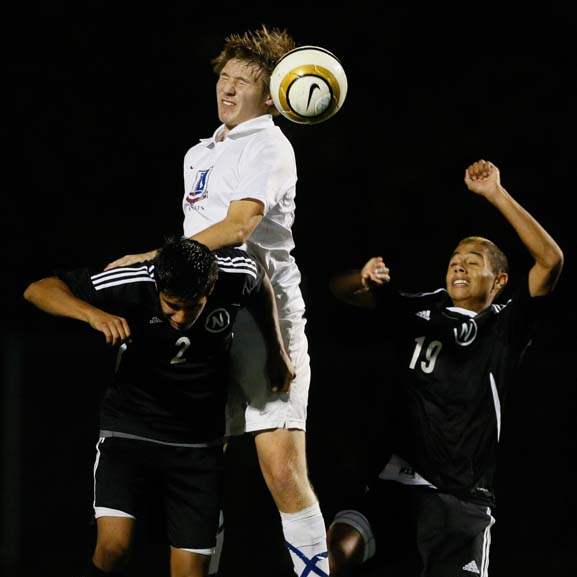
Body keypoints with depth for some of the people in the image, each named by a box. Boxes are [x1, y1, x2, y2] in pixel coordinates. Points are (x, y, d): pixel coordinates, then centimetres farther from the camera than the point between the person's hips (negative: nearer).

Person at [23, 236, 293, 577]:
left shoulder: (237, 274, -16)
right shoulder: (133, 283, -23)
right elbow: (38, 290, -19)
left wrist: (278, 351, 14)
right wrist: (93, 314, -37)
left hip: (199, 443, 2)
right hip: (130, 430, -2)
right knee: (113, 546, -24)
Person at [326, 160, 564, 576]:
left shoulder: (505, 329, 4)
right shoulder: (418, 313, 11)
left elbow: (551, 260, -9)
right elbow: (340, 289, 11)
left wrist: (495, 194, -11)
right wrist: (365, 278, -13)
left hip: (464, 501, -1)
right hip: (400, 483, 1)